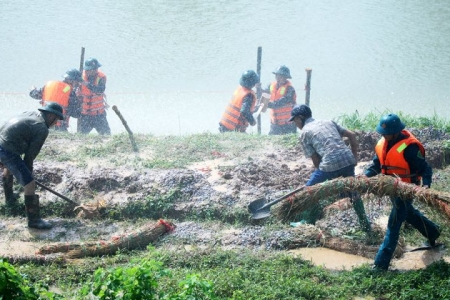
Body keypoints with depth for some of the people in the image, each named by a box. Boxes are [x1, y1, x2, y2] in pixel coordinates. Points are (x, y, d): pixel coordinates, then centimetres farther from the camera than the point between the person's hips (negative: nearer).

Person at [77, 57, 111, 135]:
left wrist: (88, 84, -39)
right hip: (84, 114, 1)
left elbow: (101, 90, -27)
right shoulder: (82, 76, -7)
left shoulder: (101, 77, -8)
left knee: (106, 134, 4)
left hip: (99, 114, 0)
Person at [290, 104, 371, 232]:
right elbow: (352, 135, 18)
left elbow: (315, 160, 6)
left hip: (330, 164, -6)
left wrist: (326, 175, 19)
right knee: (352, 190, 29)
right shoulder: (328, 122, 24)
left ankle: (308, 223, 21)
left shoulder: (304, 133, 10)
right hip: (348, 160, 6)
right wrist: (355, 156, 22)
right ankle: (365, 224, 33)